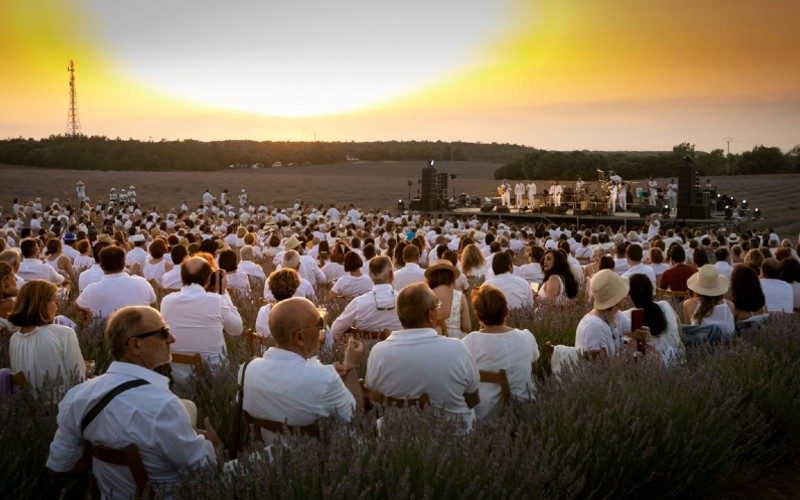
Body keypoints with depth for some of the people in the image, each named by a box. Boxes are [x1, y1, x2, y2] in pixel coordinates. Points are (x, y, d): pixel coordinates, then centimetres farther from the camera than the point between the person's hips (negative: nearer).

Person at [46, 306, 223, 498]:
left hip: (110, 494, 7)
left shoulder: (78, 395, -13)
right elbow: (199, 467, -20)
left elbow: (58, 465, 0)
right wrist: (214, 446, 0)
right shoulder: (162, 405, -33)